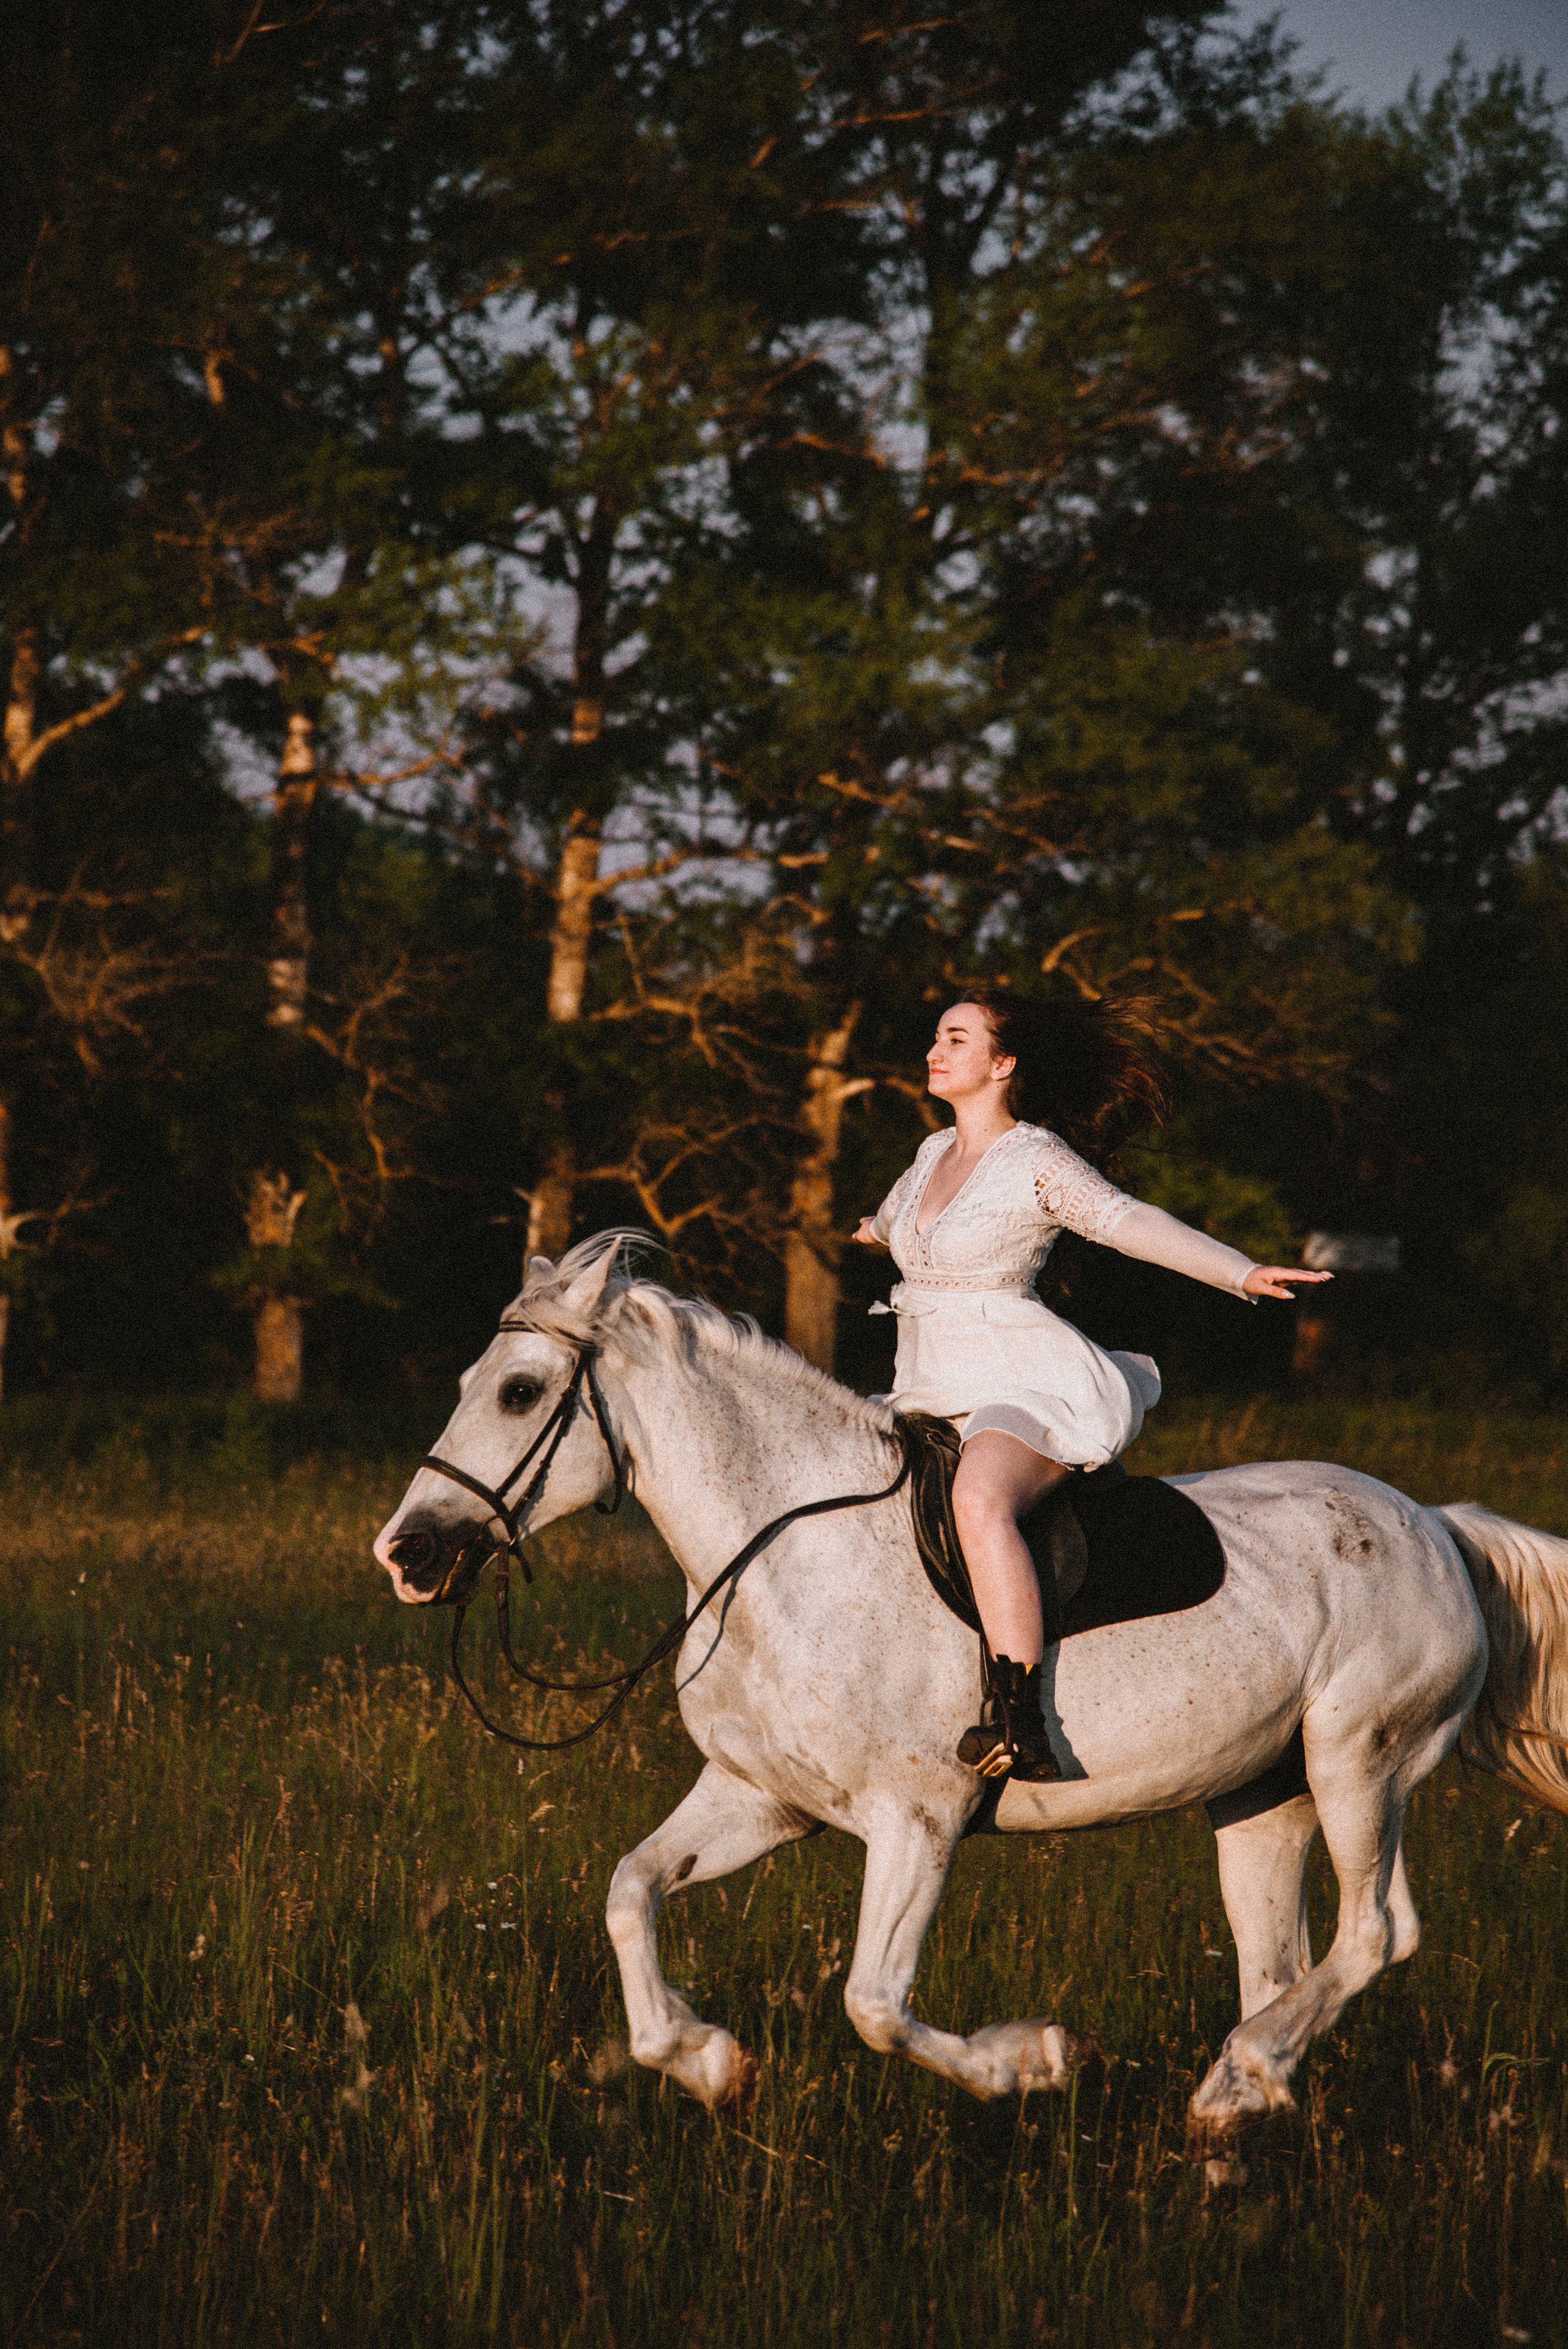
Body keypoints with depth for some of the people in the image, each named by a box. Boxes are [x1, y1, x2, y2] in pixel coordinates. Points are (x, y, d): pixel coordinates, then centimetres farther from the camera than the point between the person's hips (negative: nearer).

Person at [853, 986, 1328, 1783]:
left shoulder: (1040, 1162, -8)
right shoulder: (934, 1154, 15)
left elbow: (1131, 1223, -23)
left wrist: (1242, 1272, -38)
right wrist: (878, 1228, 65)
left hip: (1026, 1390, -9)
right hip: (930, 1390, 10)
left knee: (979, 1500, -38)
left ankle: (1021, 1726, -47)